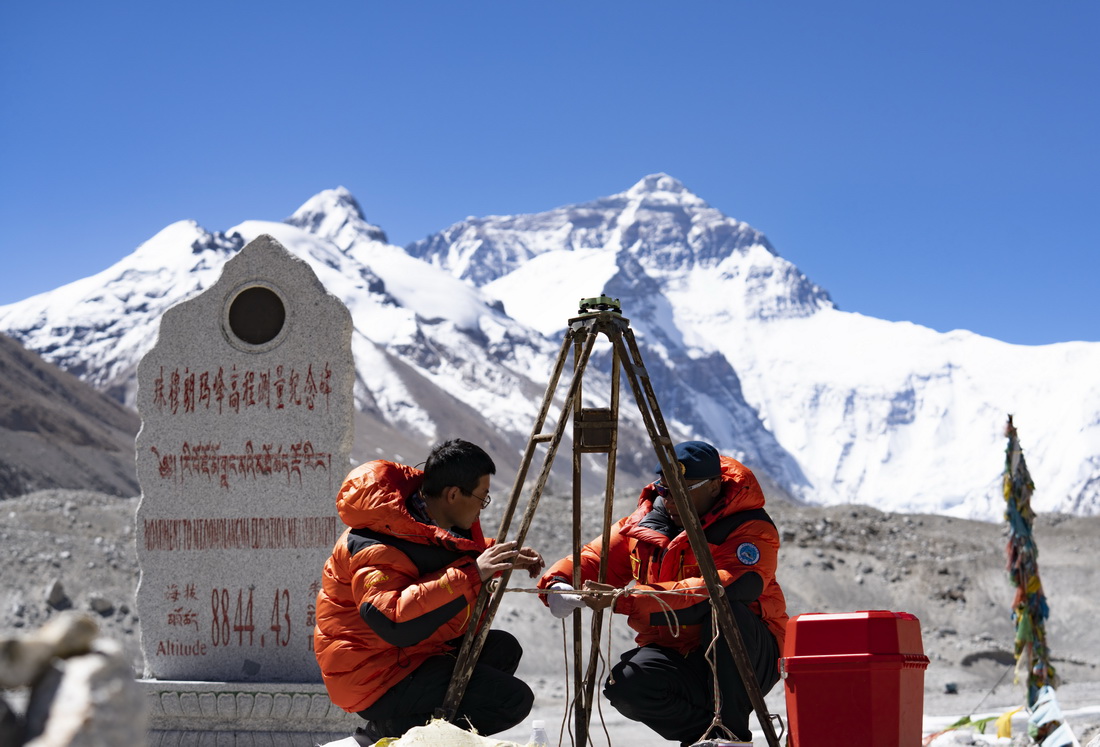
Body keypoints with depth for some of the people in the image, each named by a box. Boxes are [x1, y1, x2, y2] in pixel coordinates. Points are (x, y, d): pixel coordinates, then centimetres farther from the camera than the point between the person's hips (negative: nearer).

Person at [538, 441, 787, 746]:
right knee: (627, 685, -28)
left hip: (741, 657, -4)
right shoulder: (643, 525, 5)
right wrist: (558, 583, -21)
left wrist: (625, 599, -39)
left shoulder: (751, 531, -16)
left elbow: (712, 592, -33)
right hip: (674, 656, 4)